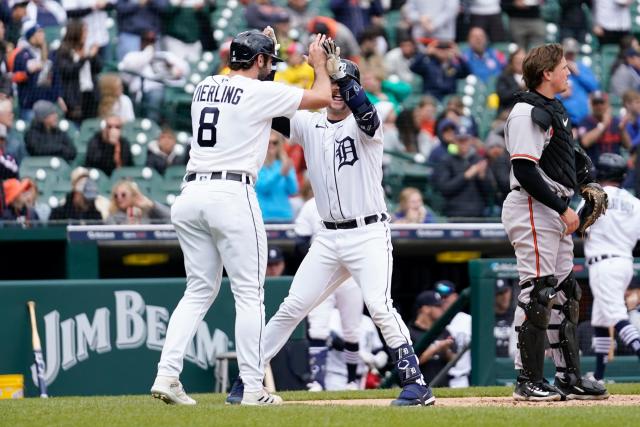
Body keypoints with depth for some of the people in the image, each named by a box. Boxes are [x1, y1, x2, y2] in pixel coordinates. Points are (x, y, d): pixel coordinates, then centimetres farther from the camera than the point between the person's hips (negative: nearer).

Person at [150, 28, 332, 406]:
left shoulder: (205, 87, 15)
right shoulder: (260, 92, -4)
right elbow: (322, 98, 1)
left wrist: (259, 45, 39)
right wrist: (319, 64, 19)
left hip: (192, 193, 6)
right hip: (233, 194, -6)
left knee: (200, 290, 12)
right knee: (249, 293, 1)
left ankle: (167, 375, 0)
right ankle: (253, 388, 0)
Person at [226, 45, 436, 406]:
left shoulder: (365, 123, -5)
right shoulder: (308, 124, 9)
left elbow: (363, 107, -29)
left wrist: (338, 70, -38)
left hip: (368, 234, -5)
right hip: (329, 238, 5)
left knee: (380, 307, -20)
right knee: (292, 308, 4)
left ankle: (417, 384, -14)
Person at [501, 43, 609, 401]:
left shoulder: (556, 109, 16)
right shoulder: (527, 113, -15)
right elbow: (525, 170, -21)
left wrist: (587, 182, 9)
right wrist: (563, 208, -20)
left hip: (556, 211, 10)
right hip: (532, 209, -10)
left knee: (565, 292, 12)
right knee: (537, 292, -9)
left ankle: (569, 378, 16)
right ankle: (529, 381, -6)